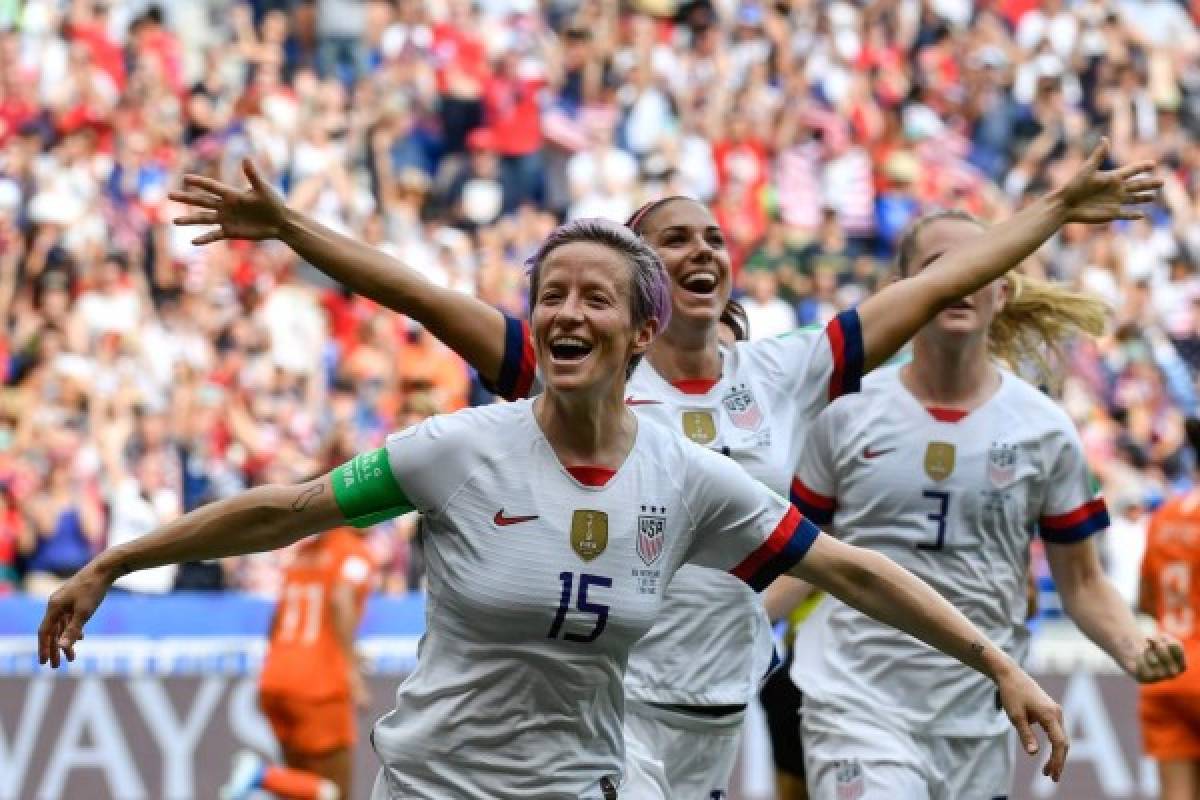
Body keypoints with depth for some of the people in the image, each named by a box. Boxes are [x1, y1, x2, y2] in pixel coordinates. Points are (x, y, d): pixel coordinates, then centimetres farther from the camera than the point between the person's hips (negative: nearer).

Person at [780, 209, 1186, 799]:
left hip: (975, 725, 2)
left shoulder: (1045, 430, 4)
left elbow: (1081, 583, 9)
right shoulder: (846, 413, 2)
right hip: (855, 706, -2)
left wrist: (1135, 650, -10)